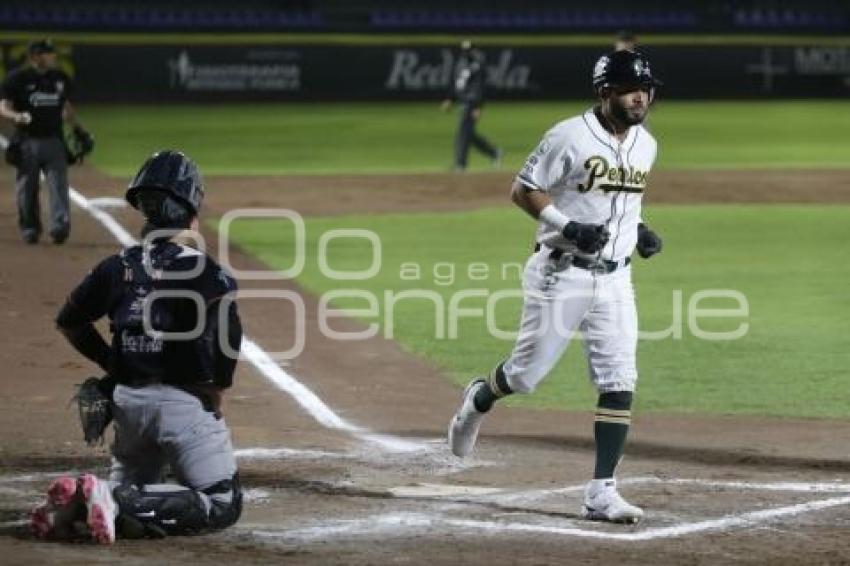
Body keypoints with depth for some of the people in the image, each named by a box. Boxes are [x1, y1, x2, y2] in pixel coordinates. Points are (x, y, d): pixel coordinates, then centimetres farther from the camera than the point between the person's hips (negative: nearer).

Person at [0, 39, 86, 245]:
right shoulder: (17, 78, -4)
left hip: (54, 140, 2)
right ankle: (30, 228, 16)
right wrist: (17, 116, -29)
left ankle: (60, 225, -19)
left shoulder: (61, 79, 10)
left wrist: (78, 128, 16)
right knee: (26, 188, 5)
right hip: (27, 141, -2)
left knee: (58, 184, -11)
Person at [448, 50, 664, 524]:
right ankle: (479, 400, 40)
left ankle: (602, 493, -5)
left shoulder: (645, 145, 8)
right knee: (528, 373, 5)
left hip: (615, 277, 5)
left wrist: (639, 230, 7)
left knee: (619, 384, -6)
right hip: (561, 273, -5)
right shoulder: (570, 137, -12)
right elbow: (523, 191, -9)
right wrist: (567, 226, -21)